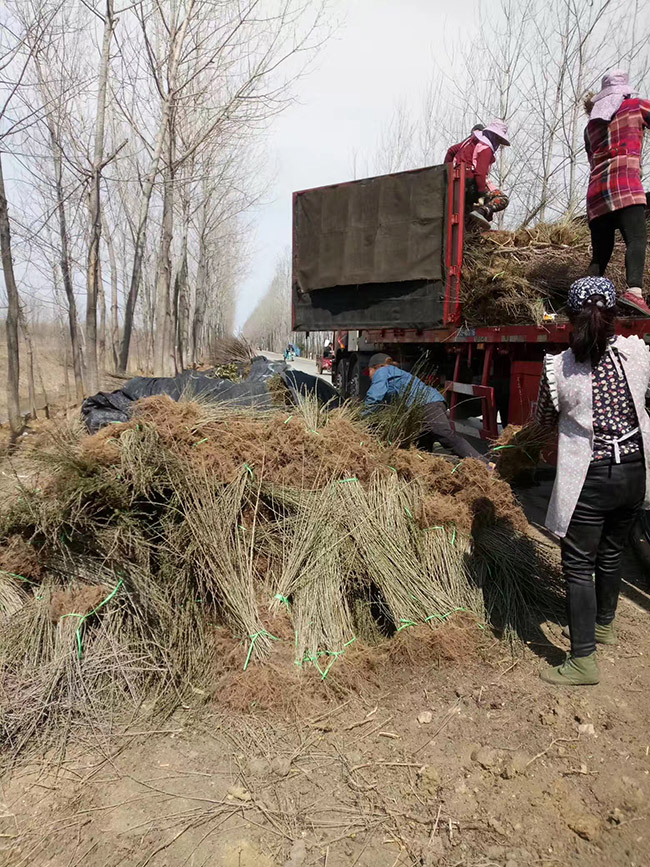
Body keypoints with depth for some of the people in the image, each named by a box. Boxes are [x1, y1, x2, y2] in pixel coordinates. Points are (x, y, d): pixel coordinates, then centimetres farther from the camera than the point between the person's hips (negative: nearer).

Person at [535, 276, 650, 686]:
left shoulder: (558, 368, -14)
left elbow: (544, 421, 1)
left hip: (589, 478, -5)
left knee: (579, 565, 4)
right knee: (612, 552, 23)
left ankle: (584, 660, 8)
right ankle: (605, 625, 44)